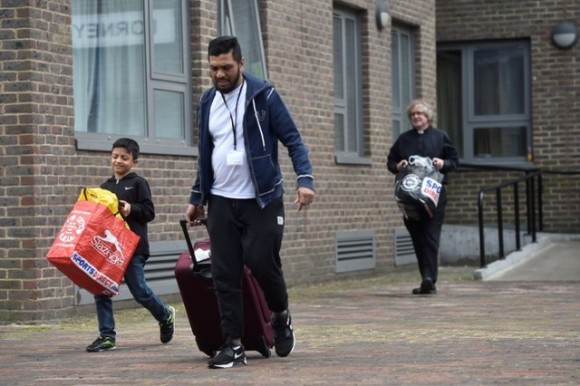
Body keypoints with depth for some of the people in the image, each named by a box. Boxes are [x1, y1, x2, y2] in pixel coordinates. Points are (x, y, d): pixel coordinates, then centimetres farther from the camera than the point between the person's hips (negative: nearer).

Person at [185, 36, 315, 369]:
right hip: (221, 202, 4)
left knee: (262, 262, -8)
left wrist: (305, 179, -22)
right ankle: (234, 344, 4)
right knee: (225, 274, -2)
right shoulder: (208, 101, 9)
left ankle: (281, 316, 22)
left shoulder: (264, 95, -6)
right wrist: (197, 198, 19)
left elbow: (293, 140, -7)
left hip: (262, 199, -4)